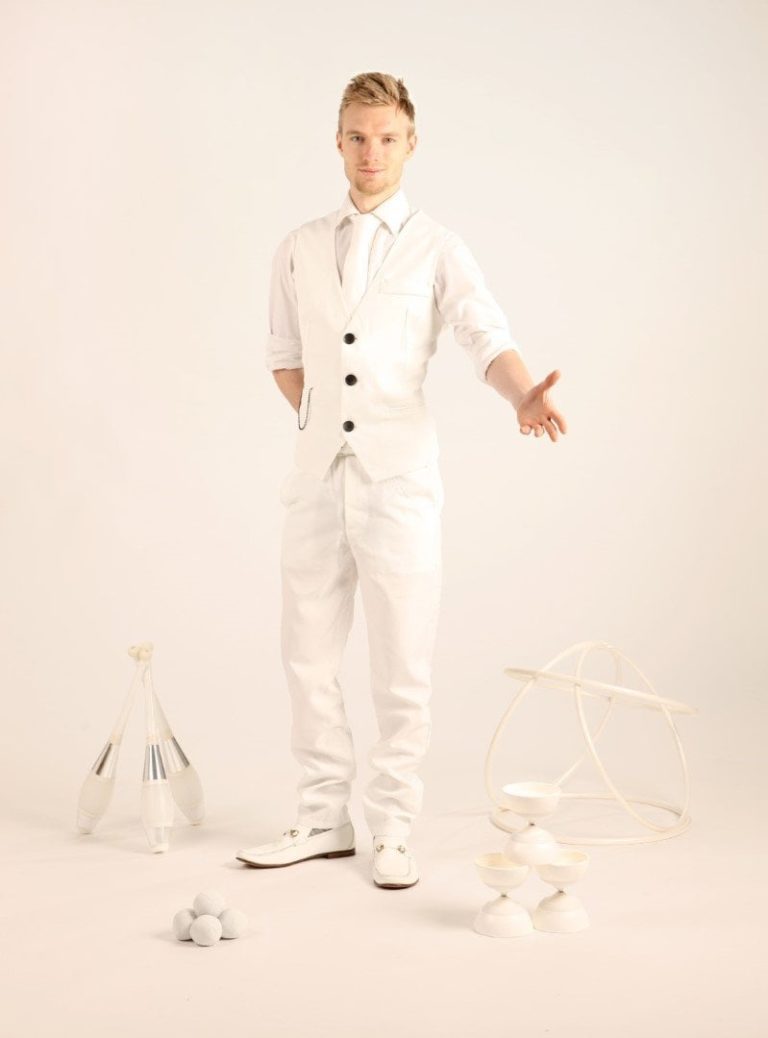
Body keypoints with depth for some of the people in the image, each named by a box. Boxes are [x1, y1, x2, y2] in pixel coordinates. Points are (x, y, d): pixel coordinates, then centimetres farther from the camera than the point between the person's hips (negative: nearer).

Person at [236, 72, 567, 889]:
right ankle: (323, 819, 22)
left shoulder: (437, 250, 2)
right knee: (308, 654, 9)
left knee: (401, 666, 0)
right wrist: (325, 423, 9)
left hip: (398, 477, -3)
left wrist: (524, 395, -33)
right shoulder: (300, 249, 12)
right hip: (316, 477, 4)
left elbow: (487, 339, -13)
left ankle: (392, 830, 13)